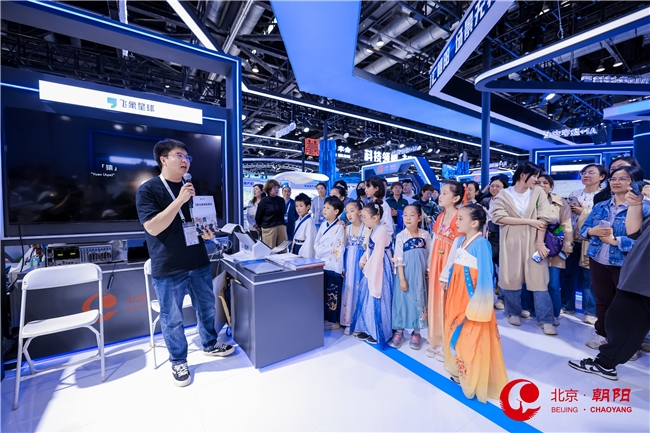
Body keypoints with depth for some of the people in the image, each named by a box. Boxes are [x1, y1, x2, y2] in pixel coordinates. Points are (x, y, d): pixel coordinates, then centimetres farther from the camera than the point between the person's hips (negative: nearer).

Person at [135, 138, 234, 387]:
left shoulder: (191, 189, 12)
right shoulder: (148, 190, -8)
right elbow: (153, 227, -19)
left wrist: (207, 233, -1)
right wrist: (179, 201, -25)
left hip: (199, 262, 6)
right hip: (168, 269, -5)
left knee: (207, 307, 18)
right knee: (172, 318, 9)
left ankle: (210, 344, 40)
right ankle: (178, 362, 31)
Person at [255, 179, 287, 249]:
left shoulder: (281, 200, 7)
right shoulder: (264, 201, -4)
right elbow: (258, 217, 3)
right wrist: (262, 226, 15)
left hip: (281, 227, 4)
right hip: (269, 228, -3)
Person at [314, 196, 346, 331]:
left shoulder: (339, 228, -12)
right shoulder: (323, 225, 9)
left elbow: (339, 249, -16)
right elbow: (316, 244, 9)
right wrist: (318, 258, -3)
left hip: (332, 267, -7)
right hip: (321, 265, 7)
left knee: (332, 294, 5)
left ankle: (333, 321, 20)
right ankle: (324, 318, 31)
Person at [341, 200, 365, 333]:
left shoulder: (366, 228, -8)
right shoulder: (347, 228, 5)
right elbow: (343, 247, 8)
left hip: (360, 263, -4)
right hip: (349, 263, 4)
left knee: (359, 290, 3)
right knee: (348, 290, 8)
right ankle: (348, 321, 21)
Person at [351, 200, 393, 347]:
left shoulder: (381, 231, -21)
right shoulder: (372, 230, 9)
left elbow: (377, 254, -21)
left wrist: (366, 267, -10)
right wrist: (363, 261, 0)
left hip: (379, 271, -10)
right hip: (372, 269, 10)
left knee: (376, 301, 3)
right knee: (367, 299, 16)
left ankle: (378, 333, 20)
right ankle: (368, 329, 31)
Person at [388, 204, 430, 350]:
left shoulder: (425, 235, -3)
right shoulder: (401, 236, -10)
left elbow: (429, 255, 5)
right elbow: (399, 259, -10)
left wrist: (428, 272, 4)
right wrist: (402, 279, -11)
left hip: (420, 276, 2)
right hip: (405, 275, -2)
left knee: (419, 301, 11)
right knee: (402, 300, 6)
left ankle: (416, 333, 28)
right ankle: (399, 331, 23)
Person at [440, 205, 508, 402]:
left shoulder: (481, 243, -18)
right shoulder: (459, 240, 5)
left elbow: (485, 273, -19)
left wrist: (478, 301, -18)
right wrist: (446, 279, 17)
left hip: (472, 295, -8)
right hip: (457, 293, 8)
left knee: (473, 336, 6)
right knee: (456, 331, 19)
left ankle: (474, 378, 25)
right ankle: (460, 370, 38)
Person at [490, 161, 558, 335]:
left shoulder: (538, 192, 5)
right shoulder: (504, 194, 0)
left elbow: (543, 218, -2)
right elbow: (499, 217, -13)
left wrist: (540, 242, -9)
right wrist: (529, 221, -12)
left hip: (533, 241, 1)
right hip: (511, 242, -1)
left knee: (539, 280, 1)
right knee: (511, 279, 7)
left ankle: (545, 320, 11)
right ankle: (513, 313, 25)